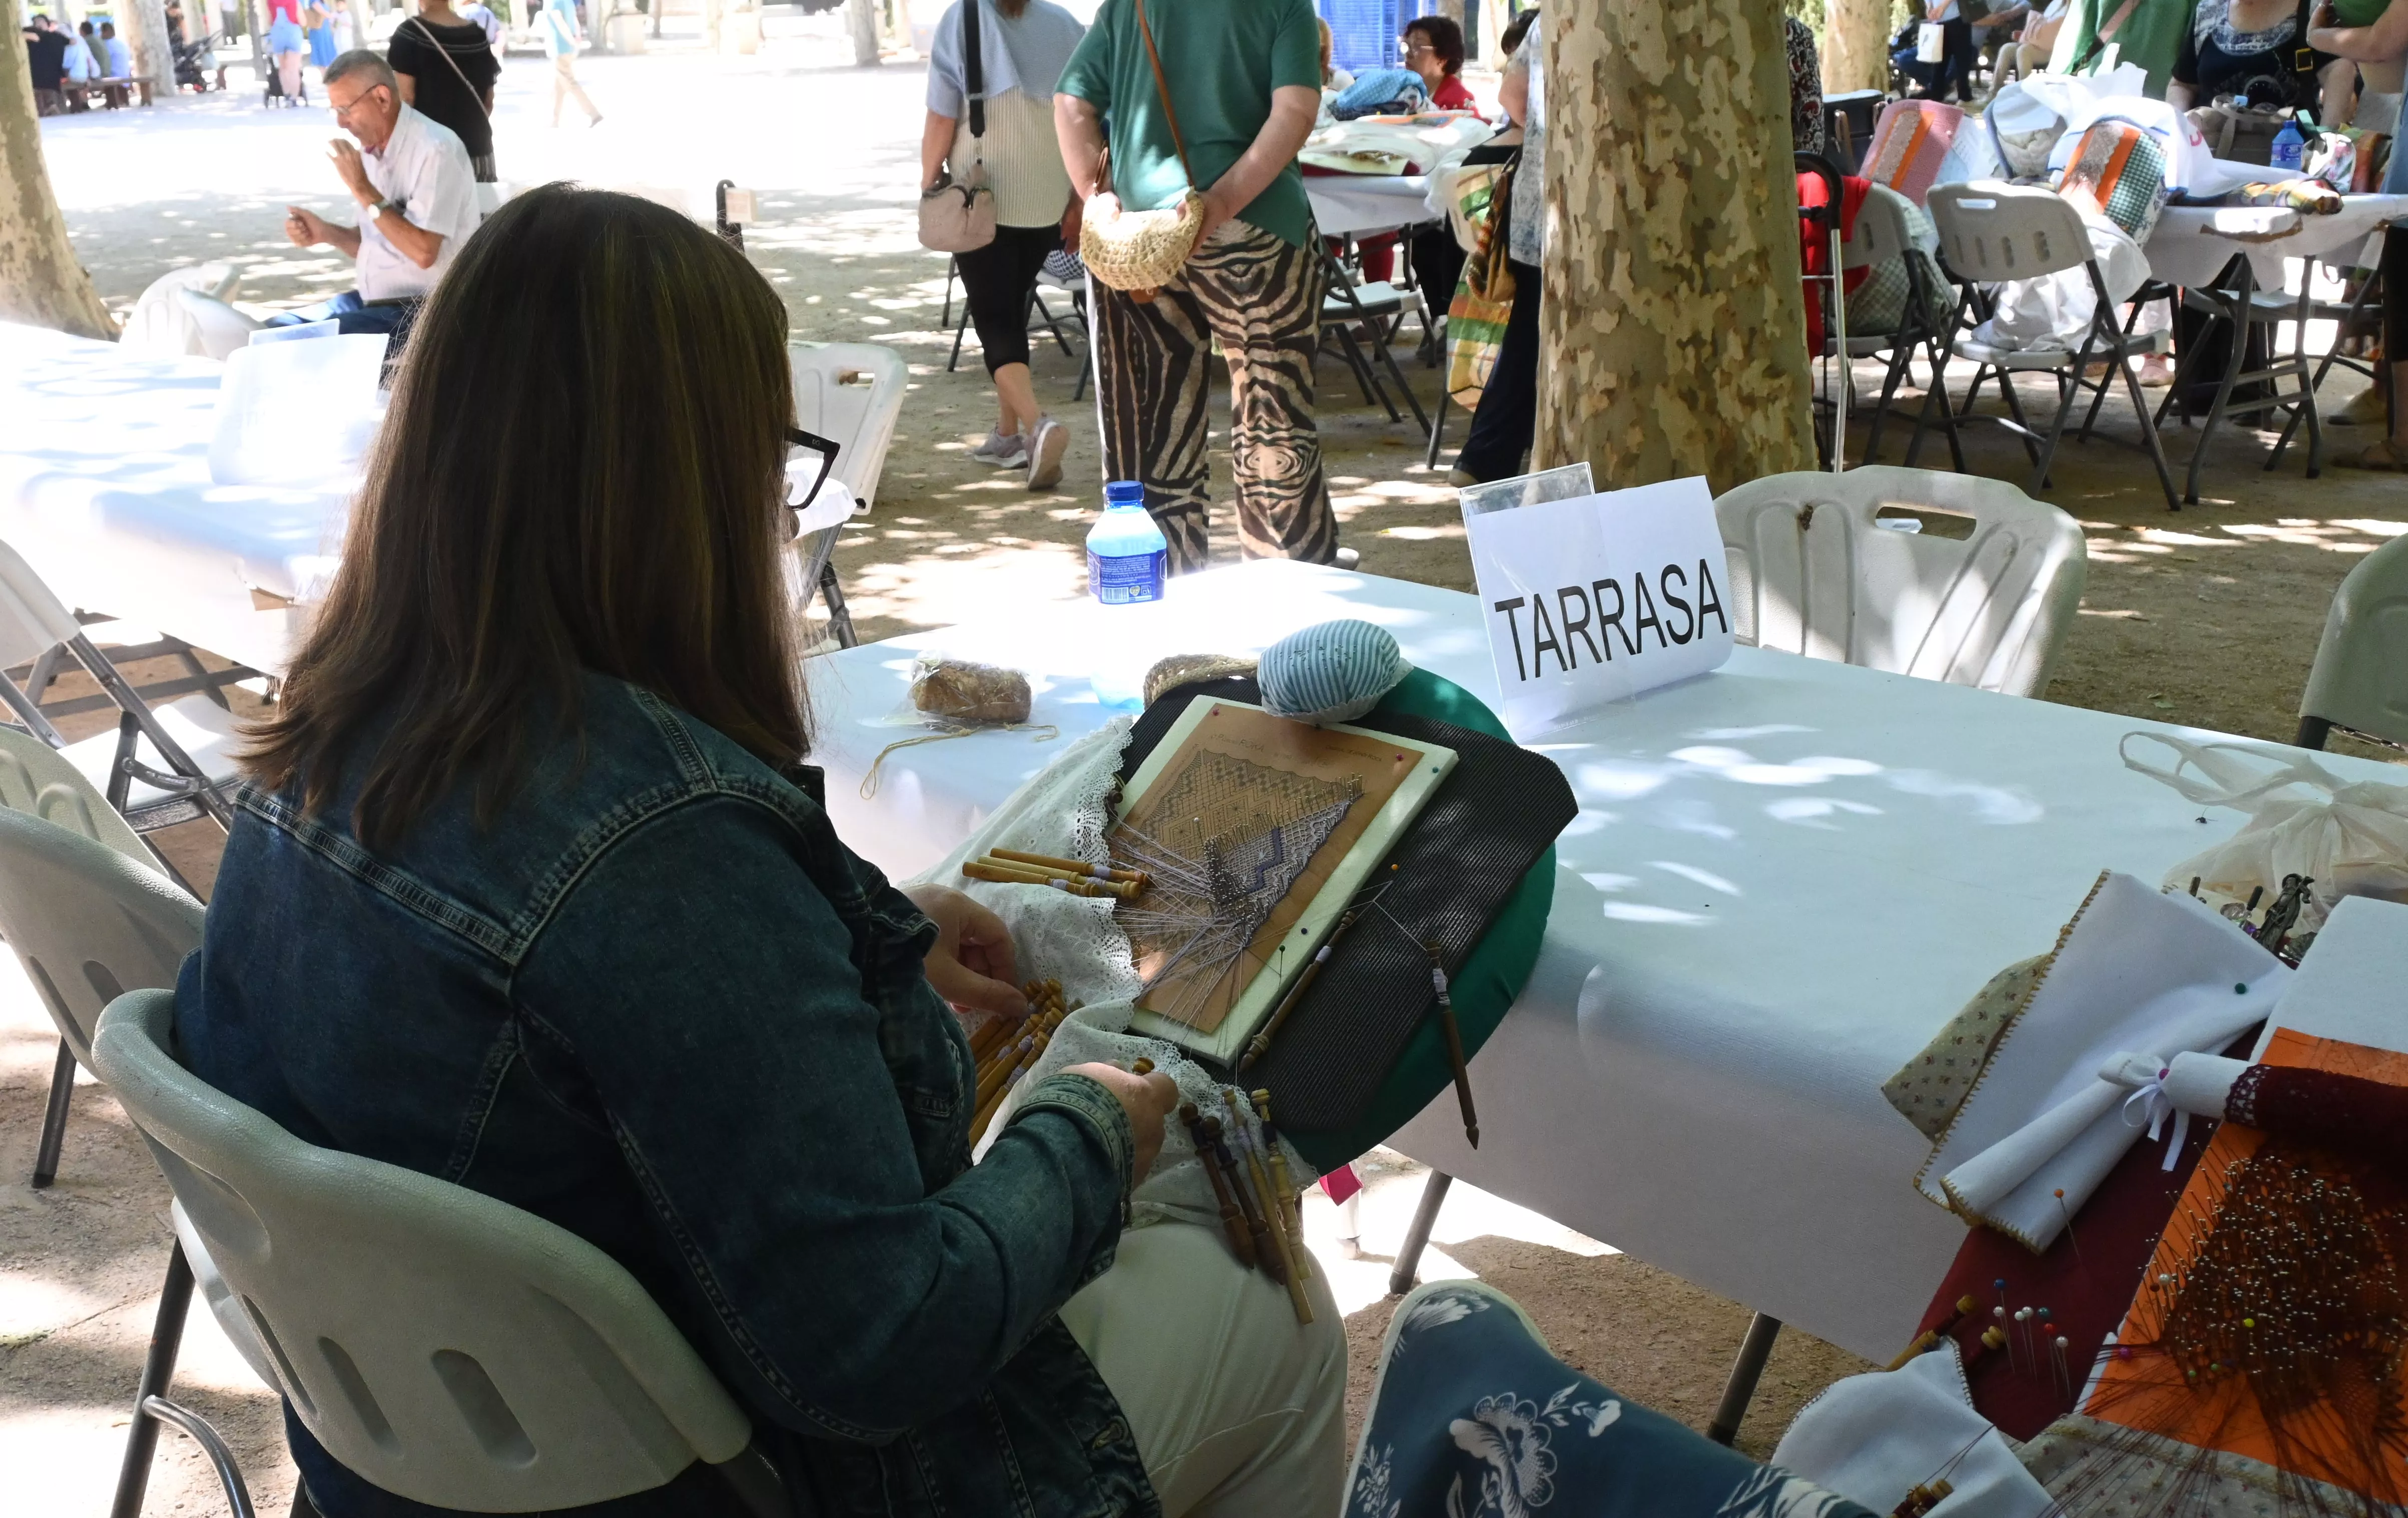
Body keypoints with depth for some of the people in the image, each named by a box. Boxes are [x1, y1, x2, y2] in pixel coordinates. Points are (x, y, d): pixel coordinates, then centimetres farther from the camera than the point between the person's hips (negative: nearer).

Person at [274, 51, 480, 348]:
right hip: (373, 300, 9)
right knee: (276, 329, 1)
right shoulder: (372, 150, 9)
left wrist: (363, 189, -21)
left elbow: (423, 252, -25)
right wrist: (326, 233, 1)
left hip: (422, 312, -9)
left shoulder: (435, 150, -17)